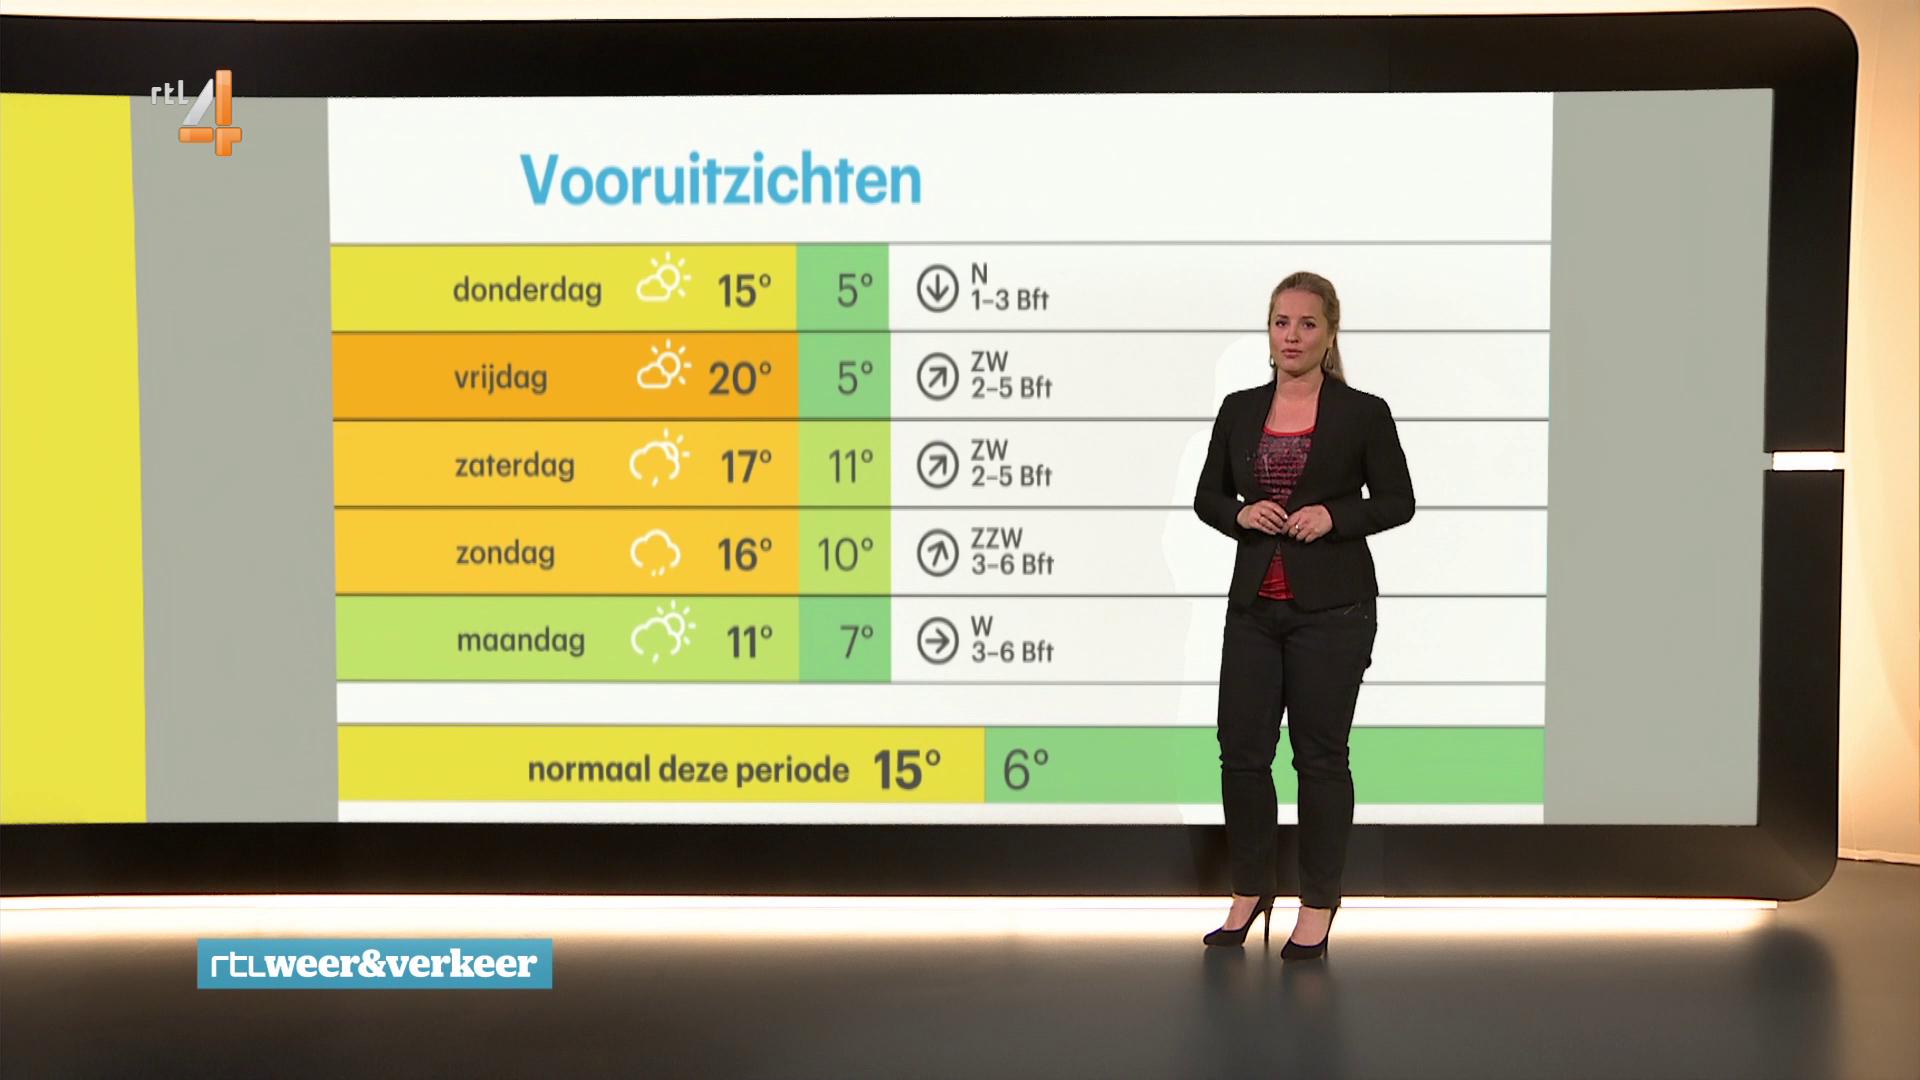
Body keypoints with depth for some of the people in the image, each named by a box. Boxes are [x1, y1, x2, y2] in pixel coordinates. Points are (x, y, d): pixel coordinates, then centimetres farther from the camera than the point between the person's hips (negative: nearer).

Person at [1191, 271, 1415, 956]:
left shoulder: (1362, 412, -3)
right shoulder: (1240, 409, 7)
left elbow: (1397, 501, 0)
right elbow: (1207, 497, 12)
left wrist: (1333, 516, -16)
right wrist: (1242, 514, -9)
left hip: (1332, 607, -4)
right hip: (1253, 604, 4)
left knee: (1320, 753, 3)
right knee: (1241, 750, 4)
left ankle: (1318, 903, 18)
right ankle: (1250, 890, 22)